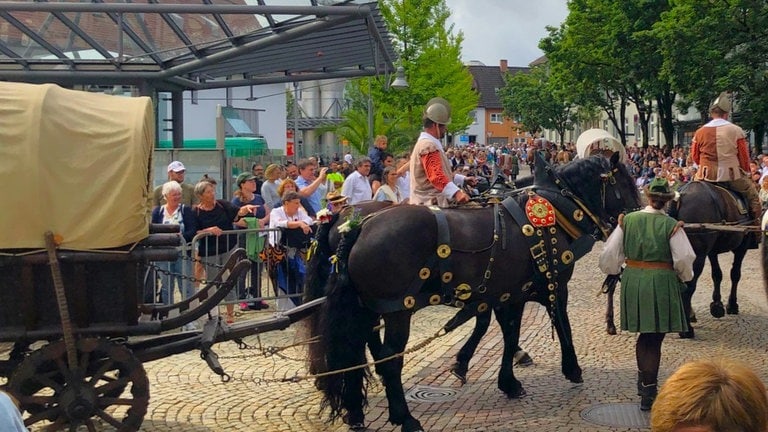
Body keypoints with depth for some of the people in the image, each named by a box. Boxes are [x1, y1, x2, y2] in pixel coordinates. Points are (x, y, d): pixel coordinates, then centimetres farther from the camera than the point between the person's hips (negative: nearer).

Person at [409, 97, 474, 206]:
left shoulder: (425, 143, 21)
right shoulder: (428, 146, -15)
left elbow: (441, 172, 32)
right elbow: (436, 176, -29)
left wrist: (462, 179, 30)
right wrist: (456, 193, -41)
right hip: (430, 204, -11)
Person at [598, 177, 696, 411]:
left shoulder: (628, 220, -1)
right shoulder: (672, 225, -10)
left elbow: (609, 255, 2)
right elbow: (684, 259, -10)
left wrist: (613, 270, 22)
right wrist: (685, 277, 11)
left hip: (632, 282, 4)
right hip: (661, 284, -3)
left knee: (644, 334, 22)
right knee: (654, 339, 5)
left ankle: (644, 381, 35)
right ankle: (648, 393, 8)